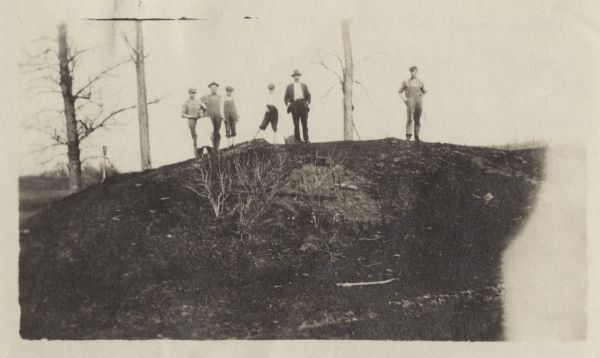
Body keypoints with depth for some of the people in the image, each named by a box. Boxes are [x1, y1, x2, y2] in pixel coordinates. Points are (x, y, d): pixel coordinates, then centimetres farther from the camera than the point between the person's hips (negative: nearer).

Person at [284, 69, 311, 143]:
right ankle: (298, 140, -7)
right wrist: (288, 104, -3)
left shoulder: (304, 86, 21)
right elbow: (286, 97, 15)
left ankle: (306, 139, -4)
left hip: (303, 104, 1)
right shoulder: (289, 87, 17)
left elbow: (308, 95, 20)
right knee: (296, 123, -6)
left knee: (305, 123, -4)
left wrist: (308, 104, 4)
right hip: (294, 105, -1)